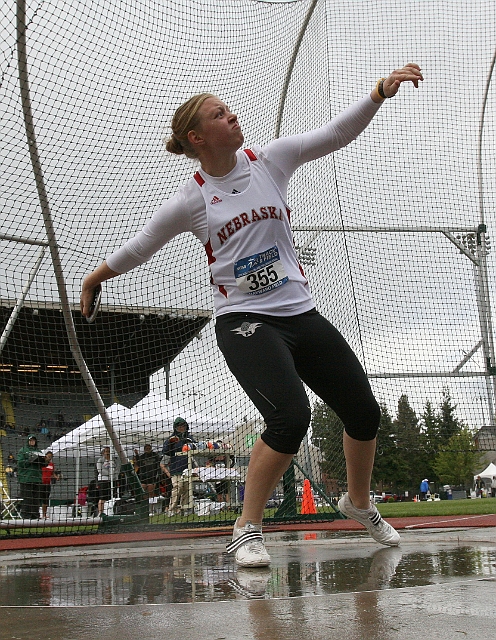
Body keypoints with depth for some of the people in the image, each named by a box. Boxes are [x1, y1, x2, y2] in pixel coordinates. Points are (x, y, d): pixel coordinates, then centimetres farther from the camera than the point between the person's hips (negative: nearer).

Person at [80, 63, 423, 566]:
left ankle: (358, 502, 33)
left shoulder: (269, 160, 5)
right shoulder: (191, 200, -3)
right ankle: (246, 530, -8)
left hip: (301, 313, 5)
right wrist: (92, 280, 19)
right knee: (291, 418, -27)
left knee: (364, 414, 5)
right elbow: (139, 247, 10)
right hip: (244, 322, -5)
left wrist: (380, 92, -11)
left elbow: (336, 134, 2)